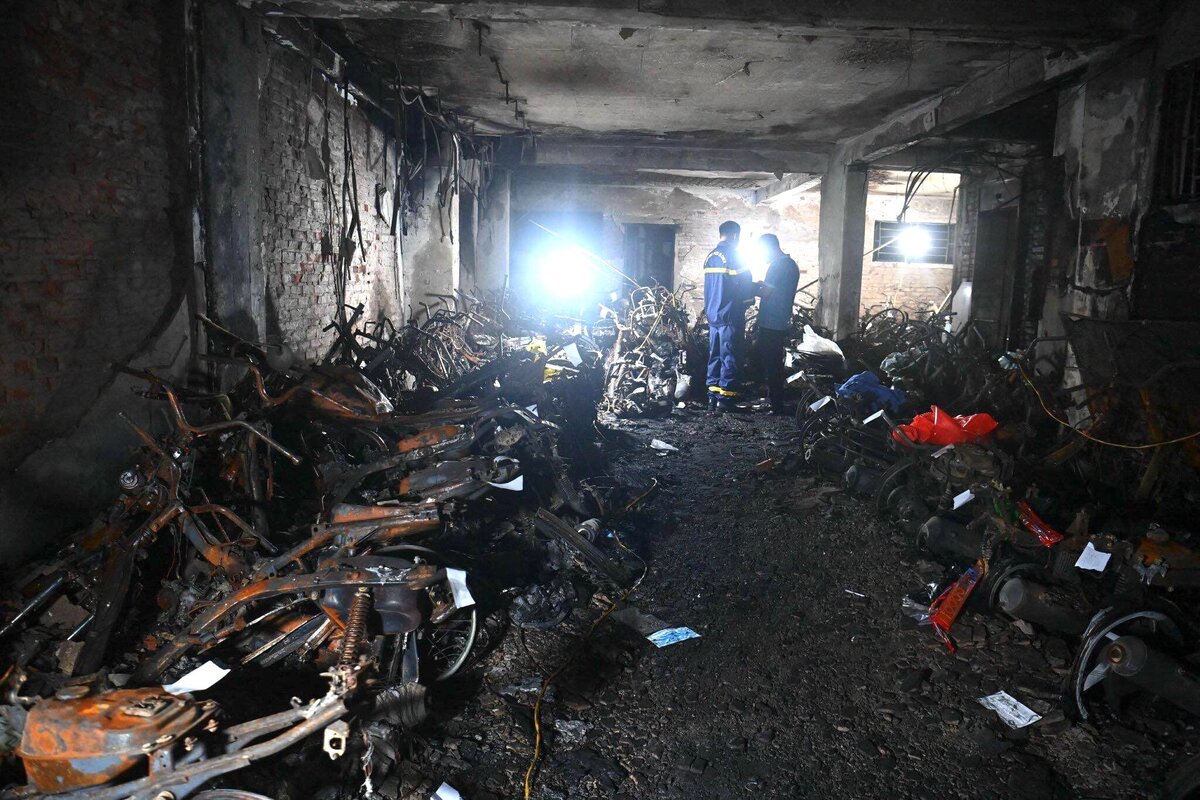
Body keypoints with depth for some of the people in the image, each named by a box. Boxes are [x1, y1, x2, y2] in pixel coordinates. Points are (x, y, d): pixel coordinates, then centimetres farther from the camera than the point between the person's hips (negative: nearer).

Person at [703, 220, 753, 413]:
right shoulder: (733, 255, -11)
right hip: (729, 315, -7)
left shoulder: (710, 256, 13)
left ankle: (713, 397, 11)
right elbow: (744, 284, -10)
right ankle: (725, 399, -3)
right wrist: (749, 299, 8)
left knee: (714, 355, 10)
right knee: (729, 357, -3)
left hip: (712, 314, 7)